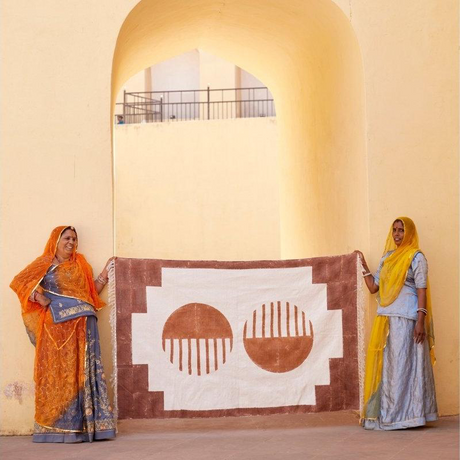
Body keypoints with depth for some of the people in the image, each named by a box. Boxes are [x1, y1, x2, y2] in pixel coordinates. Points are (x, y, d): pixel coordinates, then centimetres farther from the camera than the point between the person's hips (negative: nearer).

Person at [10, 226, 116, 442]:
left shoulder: (80, 264, 18)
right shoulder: (45, 264, 8)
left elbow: (92, 292, 16)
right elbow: (19, 282, 4)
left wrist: (105, 274, 7)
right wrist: (37, 296, -8)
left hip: (82, 325, 3)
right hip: (56, 326, -3)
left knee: (83, 371, -2)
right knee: (56, 372, -5)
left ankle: (85, 424, -3)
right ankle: (55, 426, -4)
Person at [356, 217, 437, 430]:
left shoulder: (416, 257, -2)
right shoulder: (387, 257, 17)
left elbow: (422, 290, -9)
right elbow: (373, 287, 17)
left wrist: (421, 320, -17)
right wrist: (364, 265, 17)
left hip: (406, 319, -7)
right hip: (385, 318, 7)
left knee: (403, 365, -5)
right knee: (385, 365, 7)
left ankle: (405, 414, -1)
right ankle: (385, 413, 12)